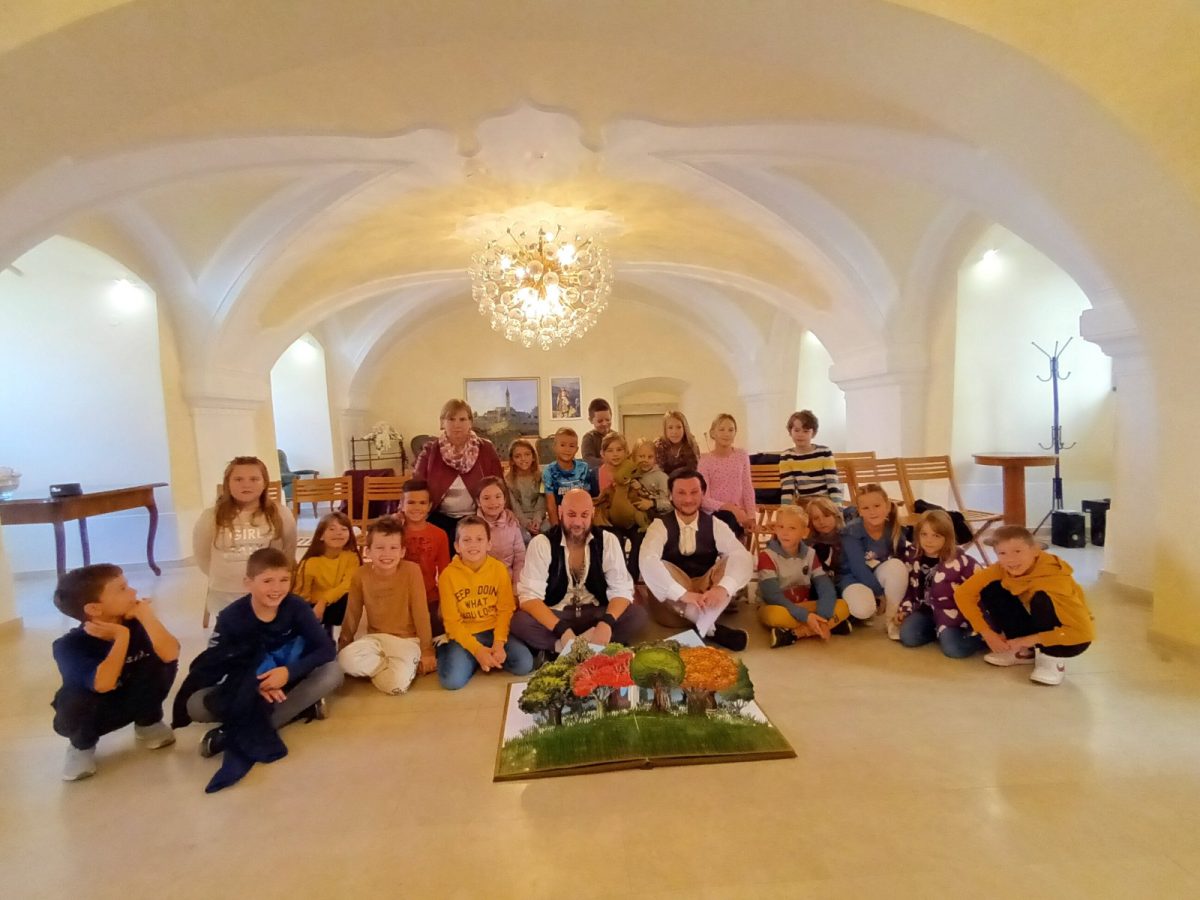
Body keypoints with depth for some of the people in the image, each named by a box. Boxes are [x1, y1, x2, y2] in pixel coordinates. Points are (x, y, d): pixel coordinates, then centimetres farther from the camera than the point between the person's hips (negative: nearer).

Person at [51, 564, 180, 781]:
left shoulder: (135, 624, -17)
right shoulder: (69, 645, -26)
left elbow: (170, 654, -35)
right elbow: (103, 684, -43)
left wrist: (146, 616, -36)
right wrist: (122, 636, -36)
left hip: (134, 702, 3)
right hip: (91, 715, -2)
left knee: (161, 661, -23)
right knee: (76, 696, -35)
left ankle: (147, 724, 5)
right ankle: (82, 745, 2)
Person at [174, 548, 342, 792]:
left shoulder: (296, 607, -16)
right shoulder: (231, 617, -17)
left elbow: (326, 649, -19)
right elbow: (214, 666, -16)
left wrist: (289, 672, -34)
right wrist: (255, 685, -32)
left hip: (287, 681, 0)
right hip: (246, 686, 0)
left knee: (333, 672, -28)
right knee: (195, 705, -26)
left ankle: (234, 733, -28)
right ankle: (301, 708, -26)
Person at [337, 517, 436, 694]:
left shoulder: (412, 570, -16)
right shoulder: (361, 575, -7)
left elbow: (421, 612, -12)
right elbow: (352, 614, 6)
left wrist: (427, 651, -8)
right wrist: (342, 646, 10)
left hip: (407, 640, -4)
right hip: (376, 638, 4)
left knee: (395, 683, -28)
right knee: (346, 659, -27)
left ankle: (407, 668, 6)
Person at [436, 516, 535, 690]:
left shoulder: (499, 569, -5)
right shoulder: (448, 575, -10)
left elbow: (505, 610, -5)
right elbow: (452, 621, -8)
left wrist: (499, 643, -19)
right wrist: (476, 649, -19)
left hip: (493, 631, 2)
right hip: (464, 636, -1)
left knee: (524, 664, -18)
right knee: (452, 680, -24)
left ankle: (492, 657, 7)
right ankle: (445, 651, 7)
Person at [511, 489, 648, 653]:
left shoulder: (608, 541, -3)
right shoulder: (541, 543, -9)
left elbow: (621, 589, -7)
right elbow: (529, 596, -16)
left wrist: (607, 622, -29)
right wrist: (562, 630, -31)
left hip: (596, 614, 2)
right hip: (554, 616, -2)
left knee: (638, 615, -23)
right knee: (520, 622, -30)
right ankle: (592, 646, -20)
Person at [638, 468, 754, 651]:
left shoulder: (715, 525, -3)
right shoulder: (660, 525, -10)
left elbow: (742, 557, -18)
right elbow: (647, 561, -29)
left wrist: (722, 588, -38)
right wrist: (684, 594, -40)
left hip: (707, 594, 2)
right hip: (673, 599, -2)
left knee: (732, 561, -22)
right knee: (660, 568, -32)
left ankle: (703, 628, -30)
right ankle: (712, 628, -31)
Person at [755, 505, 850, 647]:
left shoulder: (810, 554, 1)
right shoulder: (767, 555, -14)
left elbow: (826, 588, -9)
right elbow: (772, 595, -22)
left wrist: (822, 617, -27)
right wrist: (805, 616, -30)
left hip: (804, 606, 5)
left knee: (842, 607, -19)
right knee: (773, 614, -39)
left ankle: (793, 634, -25)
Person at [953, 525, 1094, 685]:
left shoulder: (1054, 579, -33)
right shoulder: (1001, 569, -19)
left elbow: (1083, 631, -34)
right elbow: (963, 594, -16)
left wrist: (1031, 640, -30)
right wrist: (988, 633, -19)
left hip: (1072, 638, -5)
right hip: (1042, 626, 5)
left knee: (1042, 599, -34)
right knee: (991, 591, -17)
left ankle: (1053, 659, -11)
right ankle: (1024, 651, 0)